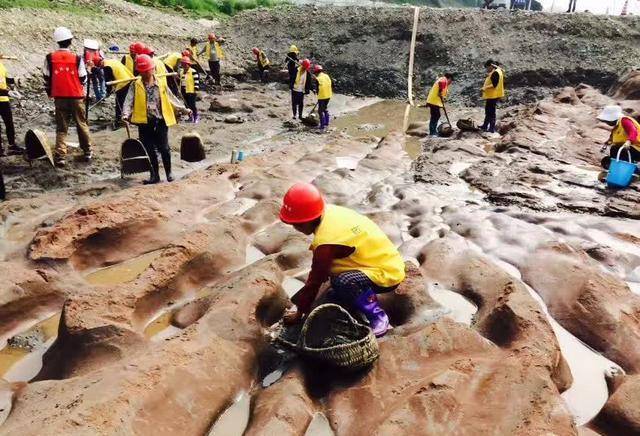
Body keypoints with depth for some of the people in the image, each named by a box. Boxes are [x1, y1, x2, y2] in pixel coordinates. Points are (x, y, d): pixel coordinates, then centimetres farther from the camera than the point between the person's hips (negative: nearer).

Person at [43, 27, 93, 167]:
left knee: (61, 127, 6)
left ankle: (60, 157, -2)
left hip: (59, 97, 1)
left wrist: (50, 93, 18)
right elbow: (83, 79, -3)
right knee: (82, 124, 14)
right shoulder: (77, 58, -9)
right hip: (76, 96, -1)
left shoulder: (50, 58, -3)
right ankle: (87, 152, 22)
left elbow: (47, 78, 3)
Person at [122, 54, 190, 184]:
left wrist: (183, 109, 11)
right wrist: (126, 114, -21)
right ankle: (155, 175, 15)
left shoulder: (161, 84, 6)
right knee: (149, 150, 5)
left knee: (164, 148, 1)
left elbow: (171, 99, 13)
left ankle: (169, 173, 18)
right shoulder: (136, 85, 3)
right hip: (144, 122, 1)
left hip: (160, 121, 0)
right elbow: (129, 101, -5)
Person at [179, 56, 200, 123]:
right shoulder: (181, 72, 14)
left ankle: (196, 117, 4)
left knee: (192, 105, -8)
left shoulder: (193, 72, -10)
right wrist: (180, 89, 23)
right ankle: (191, 116, 22)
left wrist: (196, 90, -15)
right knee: (187, 105, 10)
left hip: (191, 92, -7)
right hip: (184, 92, 7)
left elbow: (197, 81, -12)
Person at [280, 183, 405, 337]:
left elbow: (314, 282, -16)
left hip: (389, 273, -10)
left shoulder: (326, 243, -29)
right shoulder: (329, 212, -3)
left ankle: (378, 317, -12)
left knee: (342, 282, -34)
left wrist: (299, 314, -1)